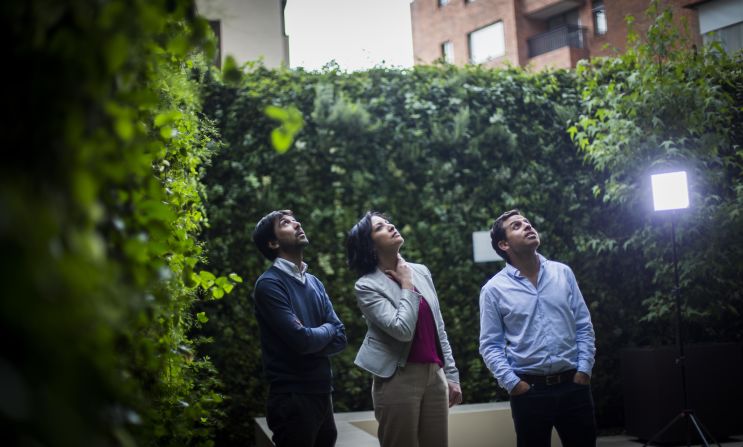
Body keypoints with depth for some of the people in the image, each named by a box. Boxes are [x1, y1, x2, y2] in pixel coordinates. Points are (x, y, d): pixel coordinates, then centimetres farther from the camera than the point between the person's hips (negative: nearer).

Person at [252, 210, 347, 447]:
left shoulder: (315, 283, 13)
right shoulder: (269, 284, -12)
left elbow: (339, 338, 6)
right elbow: (301, 339, -21)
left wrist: (314, 337, -12)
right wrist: (327, 329, -1)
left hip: (323, 394, 7)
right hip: (293, 398, -7)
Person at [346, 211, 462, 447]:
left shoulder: (421, 272, 8)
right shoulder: (367, 285, -9)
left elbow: (439, 329, 13)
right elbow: (403, 330, -21)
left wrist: (451, 375, 11)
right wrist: (407, 285, -10)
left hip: (435, 375, 5)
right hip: (399, 379, -5)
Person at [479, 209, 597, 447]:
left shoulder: (563, 273, 6)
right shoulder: (494, 289, -2)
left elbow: (584, 326, 7)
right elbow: (490, 345, -3)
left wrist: (584, 370, -1)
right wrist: (512, 383, -11)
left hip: (573, 385, 2)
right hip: (529, 390, -2)